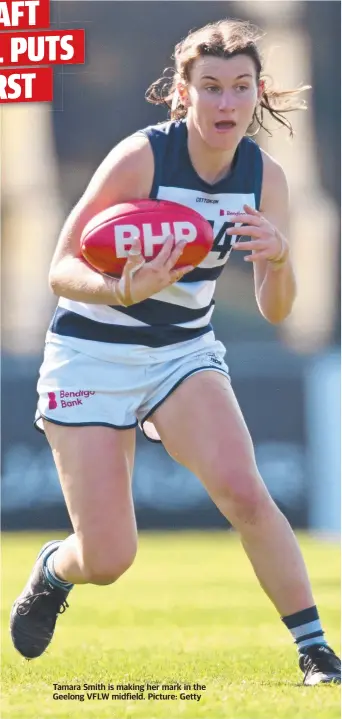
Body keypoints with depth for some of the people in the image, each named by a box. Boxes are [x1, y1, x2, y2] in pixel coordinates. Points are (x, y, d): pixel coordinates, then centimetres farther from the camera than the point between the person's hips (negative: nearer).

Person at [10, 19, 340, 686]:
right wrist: (123, 291, -40)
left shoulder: (265, 175, -6)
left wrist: (279, 258, -28)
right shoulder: (140, 158, -21)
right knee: (106, 561, -7)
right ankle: (53, 570, 30)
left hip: (185, 351, 3)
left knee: (242, 489, -25)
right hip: (93, 353, -3)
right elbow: (61, 269, -19)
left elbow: (274, 310, -4)